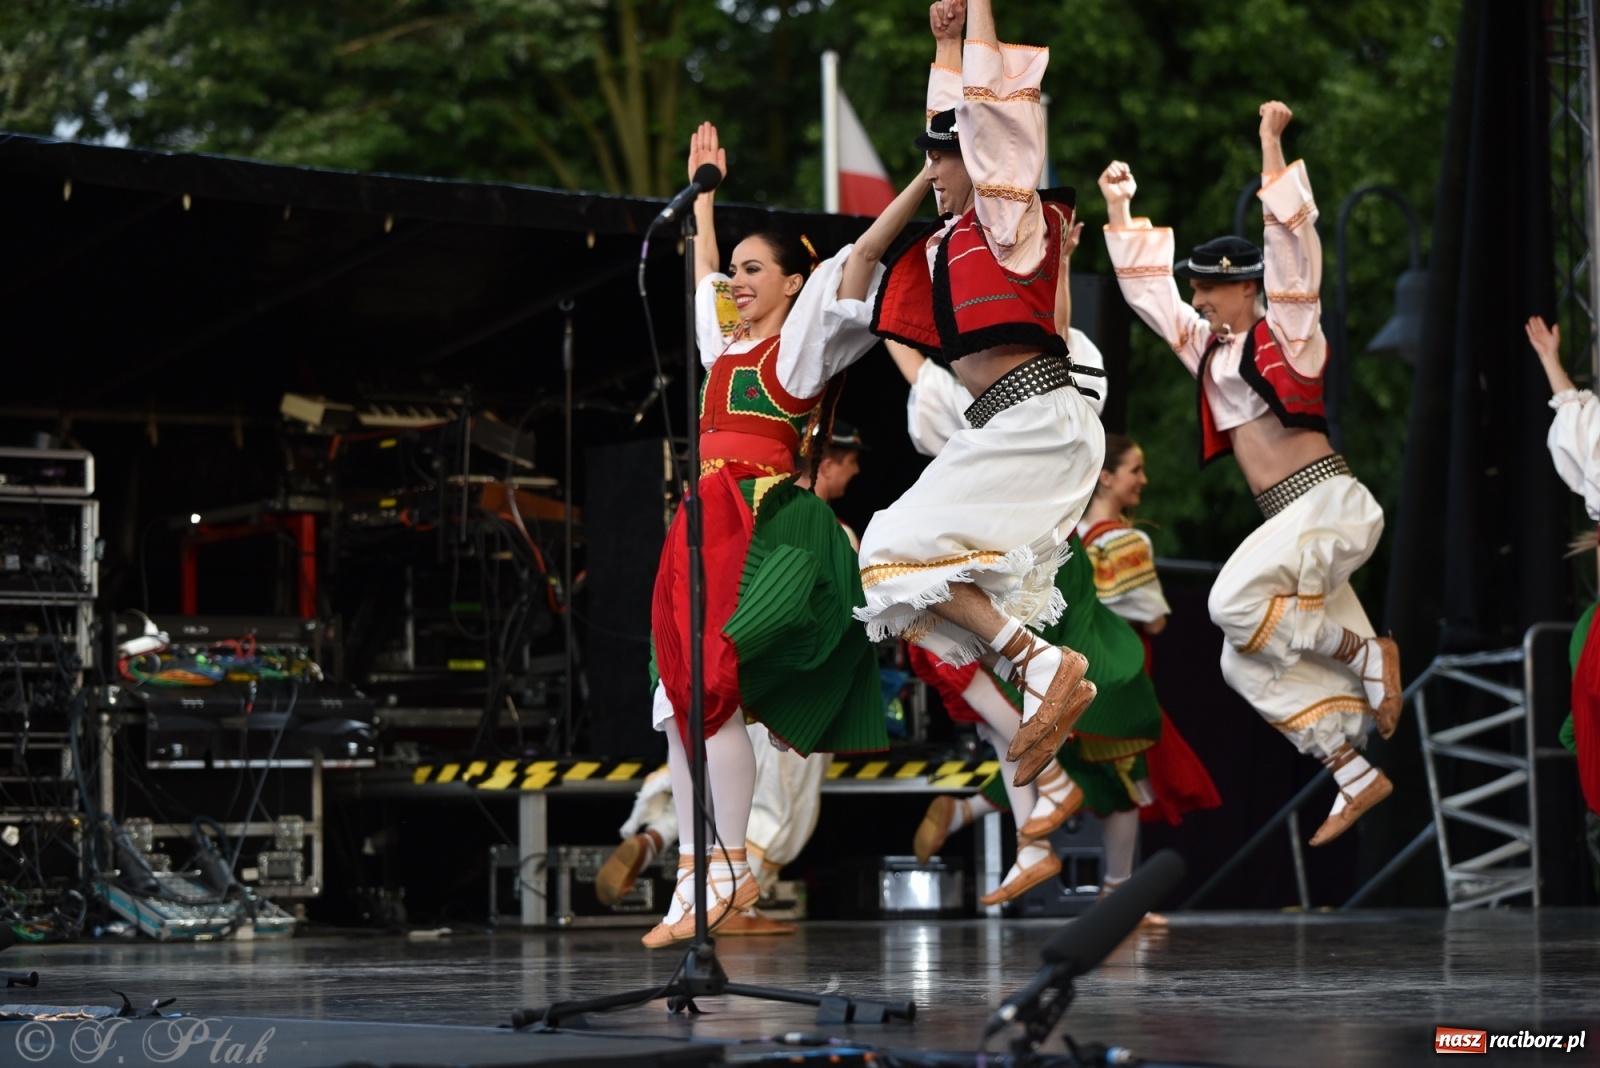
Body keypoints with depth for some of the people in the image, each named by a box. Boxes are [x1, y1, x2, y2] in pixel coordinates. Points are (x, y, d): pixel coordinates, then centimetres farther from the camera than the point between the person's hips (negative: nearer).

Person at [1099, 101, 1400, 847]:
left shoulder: (1285, 331, -2)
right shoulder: (1206, 345, 16)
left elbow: (1291, 238, -15)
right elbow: (1145, 286, 24)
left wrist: (1271, 146, -20)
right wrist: (1119, 210, 19)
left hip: (1330, 504, -8)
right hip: (1289, 520, 8)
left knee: (1237, 601, -27)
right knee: (1252, 664, 0)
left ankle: (1369, 655, -13)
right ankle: (1358, 778, 3)